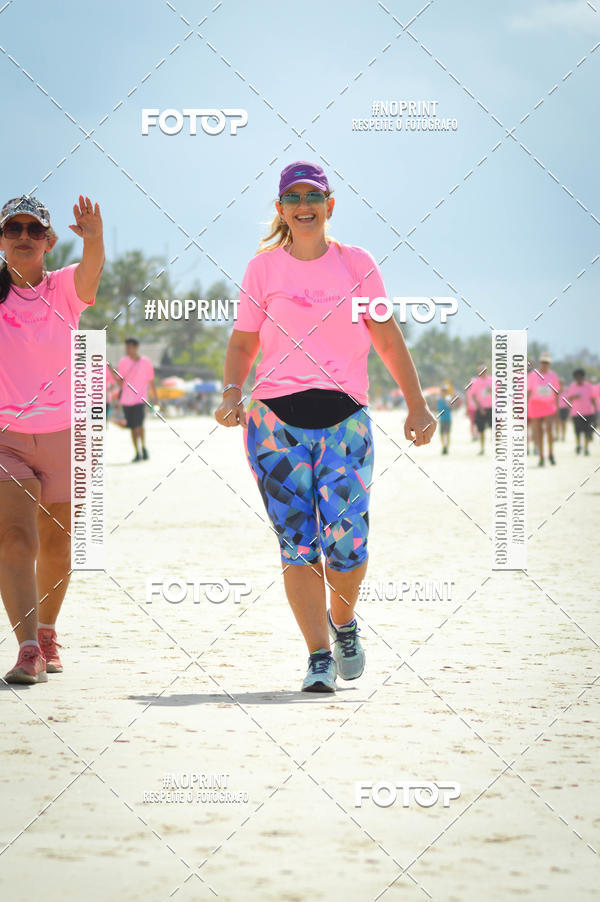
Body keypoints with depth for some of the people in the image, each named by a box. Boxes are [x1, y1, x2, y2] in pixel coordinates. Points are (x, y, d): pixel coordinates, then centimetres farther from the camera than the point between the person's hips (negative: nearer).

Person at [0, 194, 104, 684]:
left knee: (55, 545, 13)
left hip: (62, 434, 2)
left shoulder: (63, 289, -1)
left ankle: (46, 630, 36)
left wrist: (94, 237, -46)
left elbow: (92, 267, -23)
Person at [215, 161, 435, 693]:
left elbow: (386, 337, 13)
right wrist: (232, 392, -4)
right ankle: (319, 657, 4)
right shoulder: (264, 268, 9)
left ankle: (343, 621, 21)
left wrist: (417, 405, 7)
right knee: (297, 545, -6)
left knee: (346, 547, -10)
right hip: (276, 419, 0)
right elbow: (243, 343, 14)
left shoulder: (357, 264, 9)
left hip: (344, 418, 0)